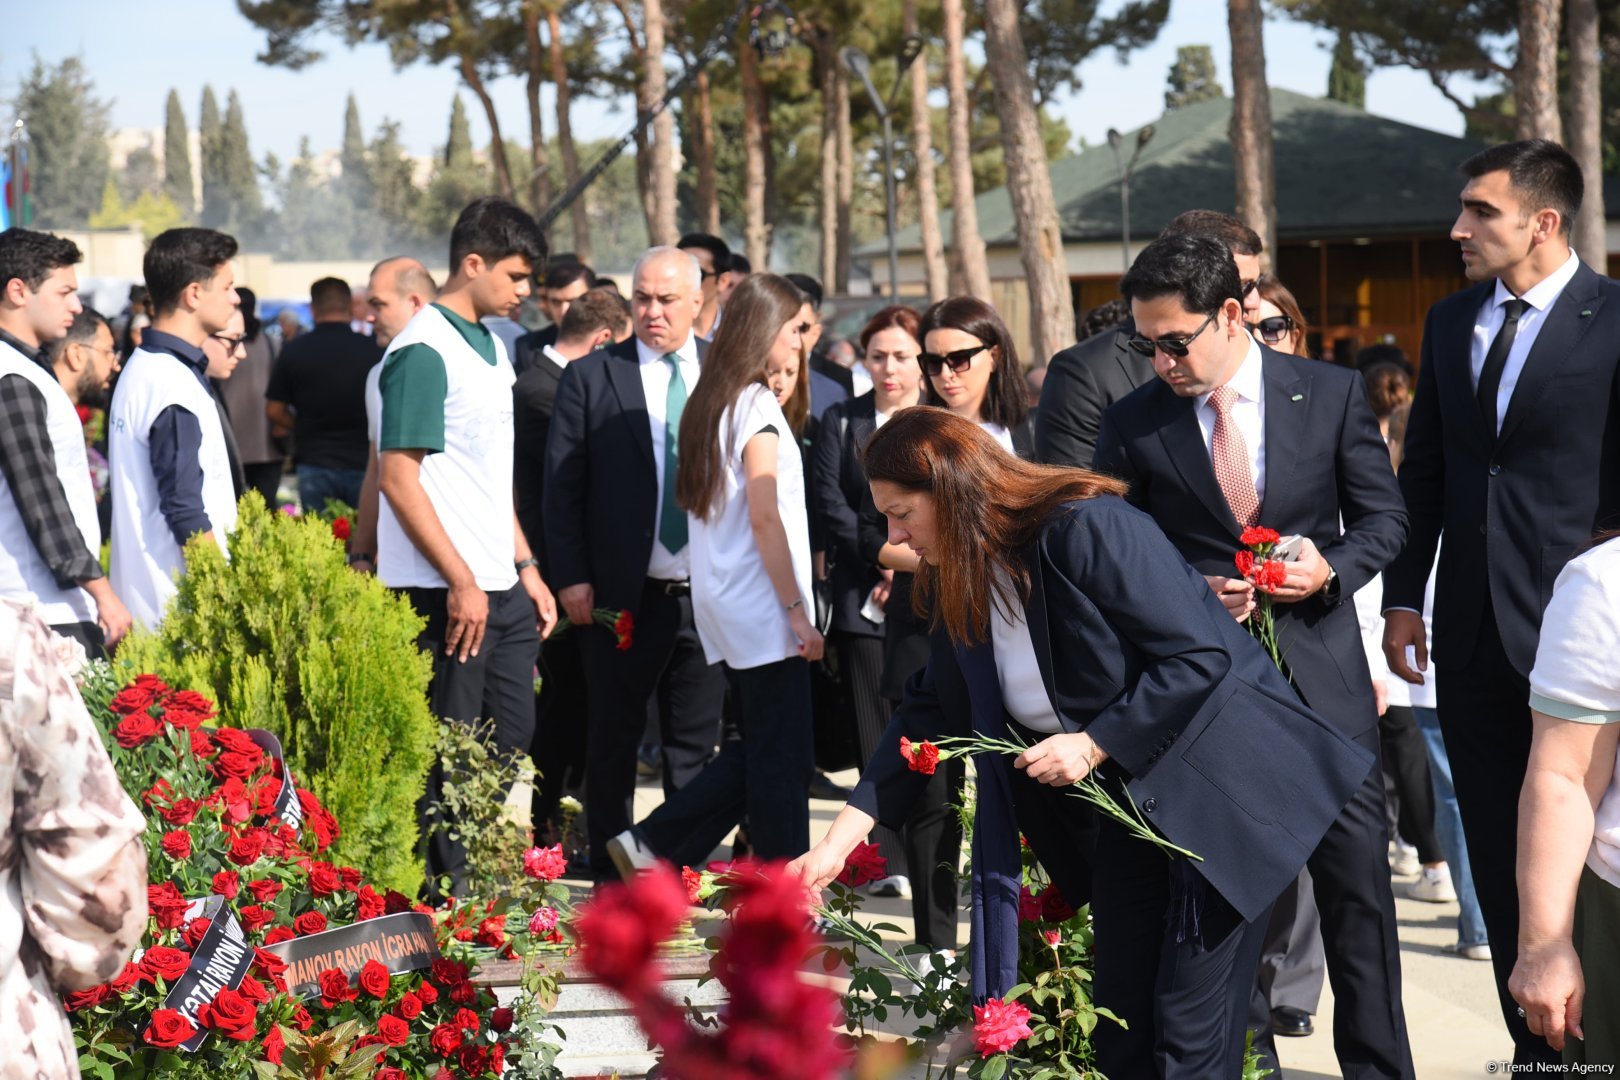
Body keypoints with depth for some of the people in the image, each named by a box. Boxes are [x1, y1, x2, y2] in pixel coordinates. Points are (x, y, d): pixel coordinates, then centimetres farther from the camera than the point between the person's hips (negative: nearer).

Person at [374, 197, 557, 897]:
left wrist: (525, 567, 17)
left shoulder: (490, 346, 16)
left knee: (508, 744, 12)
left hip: (500, 586, 9)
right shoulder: (423, 352, -13)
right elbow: (398, 479, -17)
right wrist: (461, 581, -20)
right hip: (446, 592, -9)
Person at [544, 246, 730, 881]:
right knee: (614, 738, 7)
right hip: (623, 595, -2)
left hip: (711, 590, 2)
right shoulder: (591, 377, 0)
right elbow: (562, 484, 0)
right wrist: (571, 578, -8)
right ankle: (609, 876, 16)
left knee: (696, 740, 9)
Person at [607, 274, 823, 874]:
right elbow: (764, 516, -18)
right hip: (762, 606, -9)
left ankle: (652, 846, 12)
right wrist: (798, 610, -15)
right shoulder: (756, 404, -13)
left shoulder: (710, 402, 12)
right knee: (781, 760, -2)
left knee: (754, 751, 16)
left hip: (723, 601, 9)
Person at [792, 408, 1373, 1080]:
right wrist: (843, 837, 4)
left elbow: (1200, 657, -23)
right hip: (1129, 805, 8)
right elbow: (929, 711, 10)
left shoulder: (1088, 528, -22)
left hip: (1223, 790, -8)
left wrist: (1093, 745, -21)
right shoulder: (959, 583, 3)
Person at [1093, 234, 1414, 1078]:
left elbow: (1384, 517, 6)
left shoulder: (1331, 393, 0)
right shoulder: (1132, 425, -1)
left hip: (1321, 677, 0)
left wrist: (1330, 570, -13)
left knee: (1356, 875, 2)